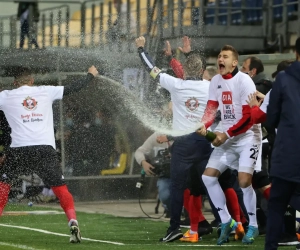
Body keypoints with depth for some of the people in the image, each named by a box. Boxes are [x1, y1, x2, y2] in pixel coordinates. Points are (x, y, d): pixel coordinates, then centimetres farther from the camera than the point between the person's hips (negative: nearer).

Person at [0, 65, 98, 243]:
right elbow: (73, 89, 18)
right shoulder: (46, 92, 12)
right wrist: (91, 75, 33)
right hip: (46, 148, 1)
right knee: (60, 187, 8)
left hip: (19, 149, -1)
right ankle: (73, 222, -8)